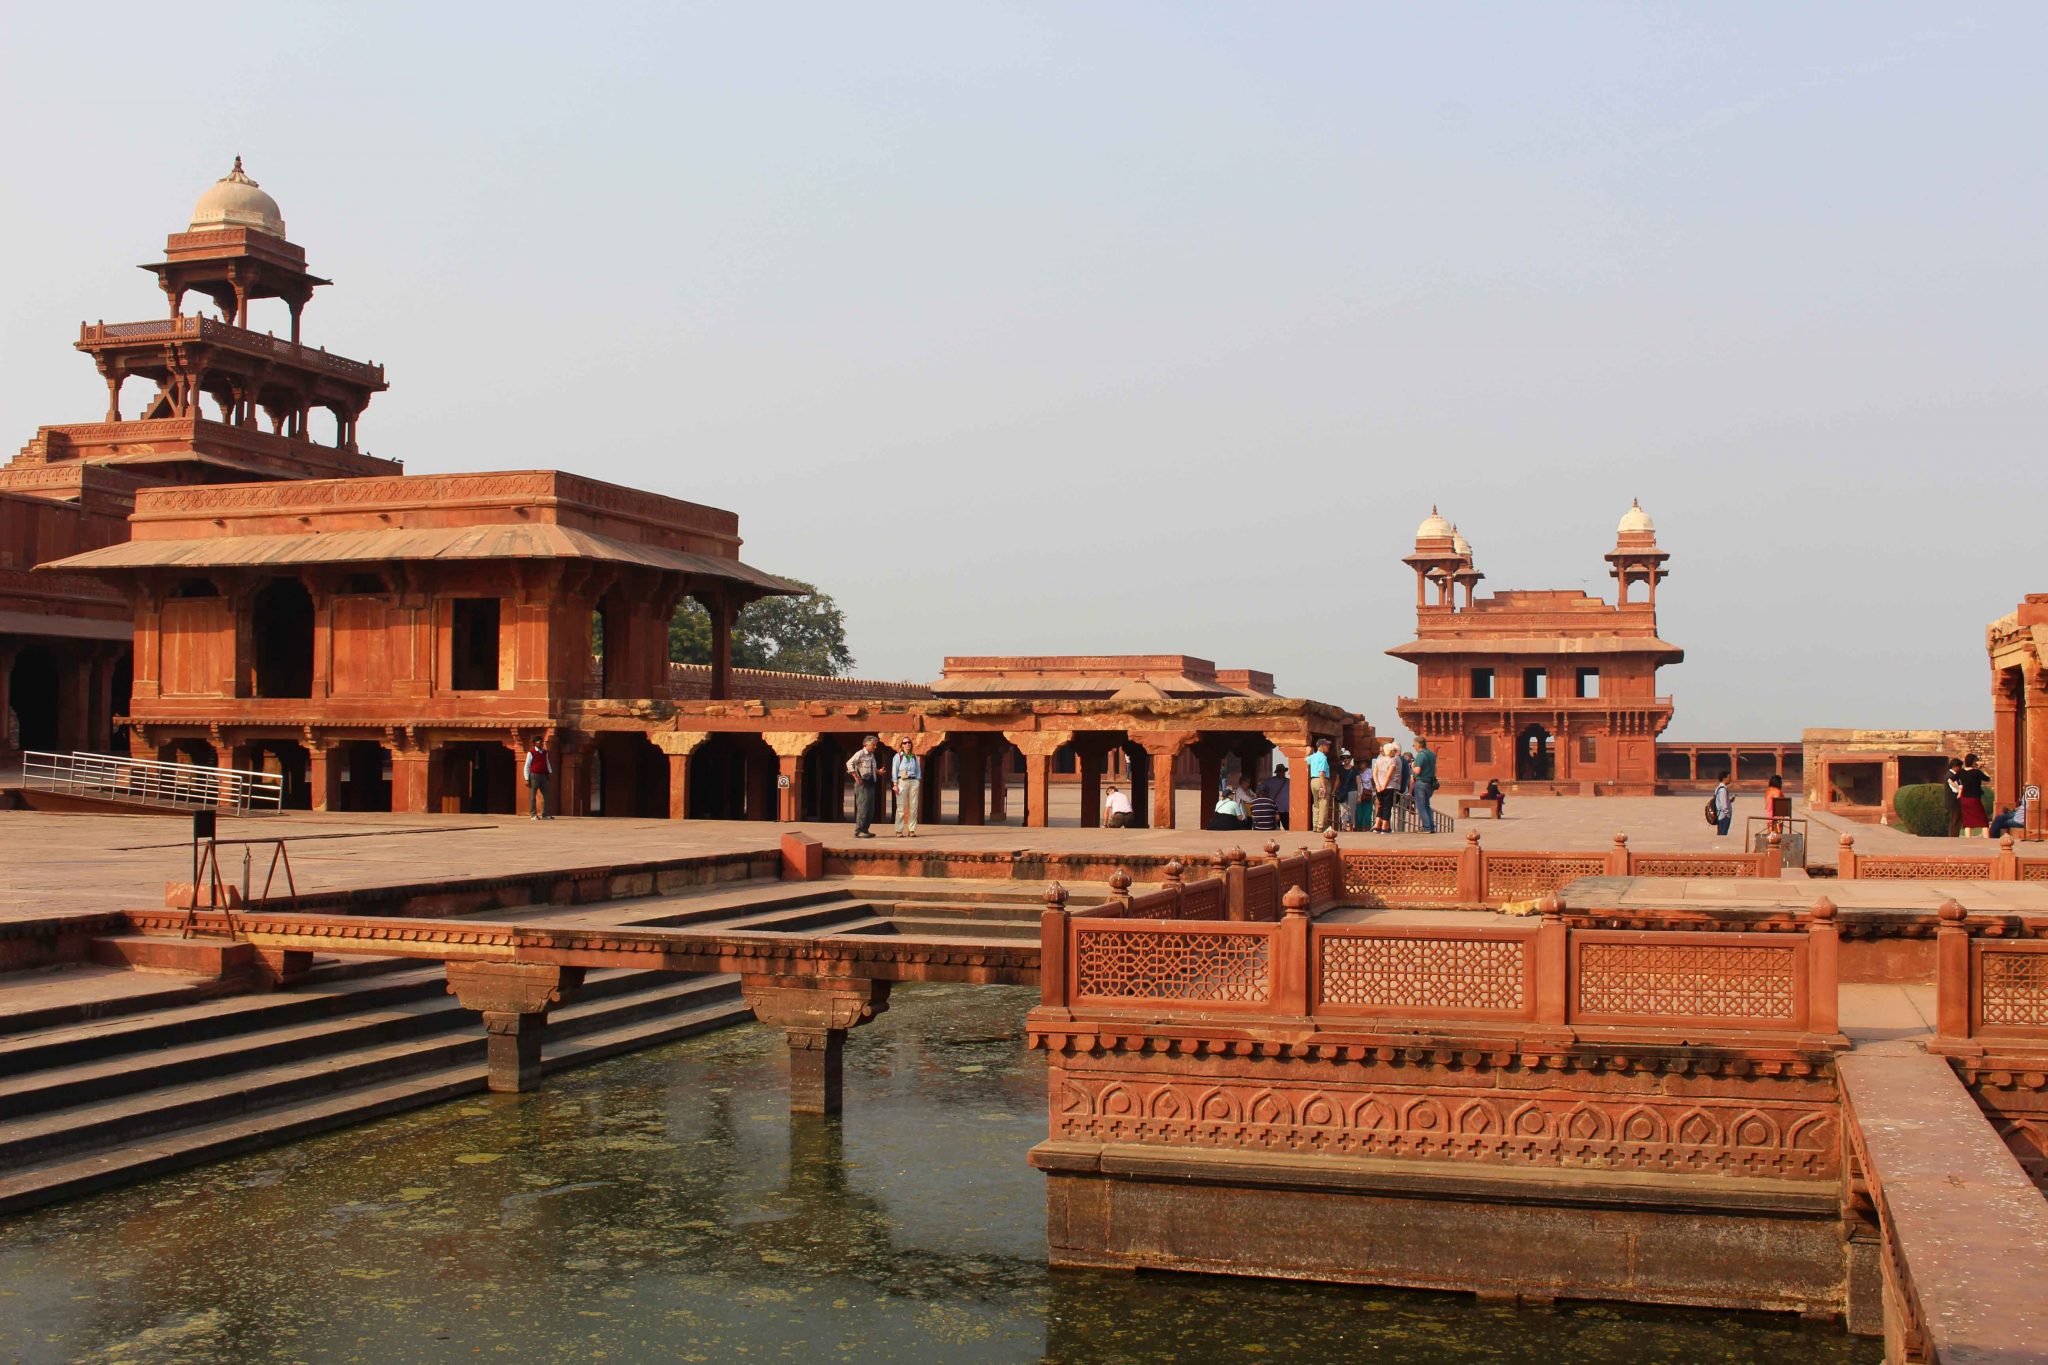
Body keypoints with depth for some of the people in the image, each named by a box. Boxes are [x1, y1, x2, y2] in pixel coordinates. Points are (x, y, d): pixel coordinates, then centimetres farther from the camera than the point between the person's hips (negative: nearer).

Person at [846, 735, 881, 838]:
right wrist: (856, 777, -21)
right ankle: (858, 831, -8)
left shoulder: (871, 755, 16)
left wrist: (878, 771, 9)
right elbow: (849, 763, -20)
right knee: (862, 808, -10)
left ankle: (865, 830, 18)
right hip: (863, 784, -9)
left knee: (870, 809, 11)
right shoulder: (860, 754, -10)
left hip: (871, 784, 9)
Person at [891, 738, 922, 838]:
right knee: (901, 807, -5)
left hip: (914, 782, 4)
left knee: (913, 807, 1)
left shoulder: (915, 757, 14)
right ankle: (899, 831, -1)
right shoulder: (898, 756, 3)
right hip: (902, 782, -4)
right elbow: (894, 771, -1)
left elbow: (918, 771, 17)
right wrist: (895, 784, -8)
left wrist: (918, 782, 5)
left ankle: (912, 830, 6)